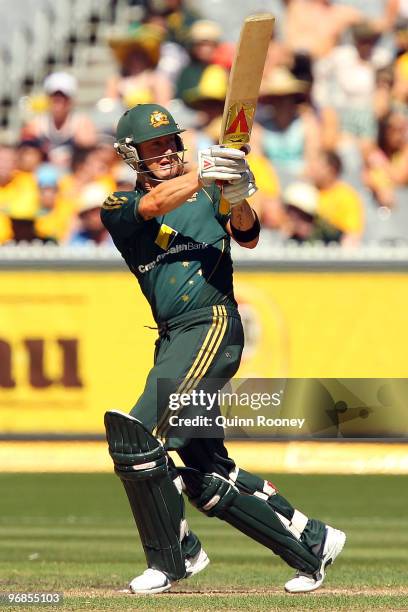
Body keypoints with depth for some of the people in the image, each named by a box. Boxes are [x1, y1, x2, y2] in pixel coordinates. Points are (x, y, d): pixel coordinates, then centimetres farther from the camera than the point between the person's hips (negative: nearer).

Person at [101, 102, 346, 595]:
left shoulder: (208, 193, 9)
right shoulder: (120, 208, 11)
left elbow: (247, 237, -7)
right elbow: (156, 203, -11)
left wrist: (237, 201, -29)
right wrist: (206, 172, -27)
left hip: (212, 324, -5)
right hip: (173, 339, 5)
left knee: (136, 437, -18)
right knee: (206, 474, 7)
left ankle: (170, 559, -4)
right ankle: (311, 542, 19)